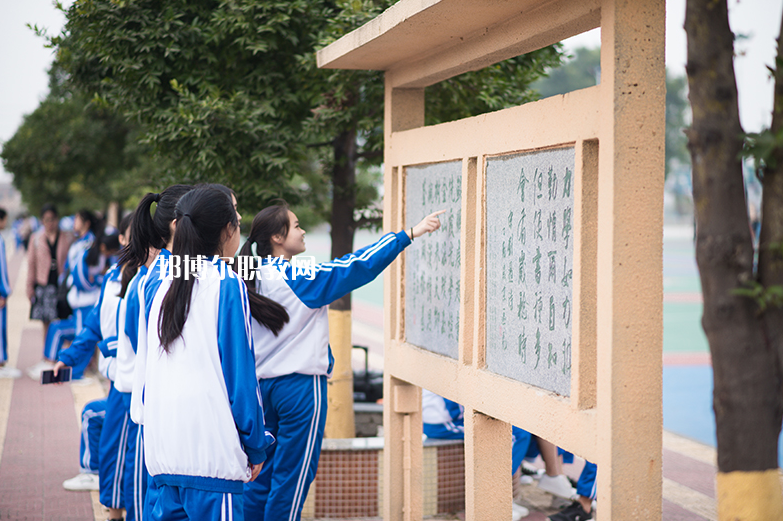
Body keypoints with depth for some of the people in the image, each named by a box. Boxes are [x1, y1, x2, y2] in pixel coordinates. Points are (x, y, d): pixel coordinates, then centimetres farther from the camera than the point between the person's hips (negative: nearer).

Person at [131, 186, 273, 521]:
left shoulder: (166, 285, 12)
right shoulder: (227, 284, -5)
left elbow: (145, 366, 14)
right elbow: (241, 373, -7)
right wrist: (255, 446, 1)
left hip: (161, 445, 7)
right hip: (210, 449, -6)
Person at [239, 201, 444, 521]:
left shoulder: (254, 280, 6)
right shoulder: (299, 279, -14)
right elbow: (358, 266, -15)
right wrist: (409, 234, -11)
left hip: (265, 385, 7)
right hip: (301, 386, -7)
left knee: (263, 474, 12)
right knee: (291, 479, 0)